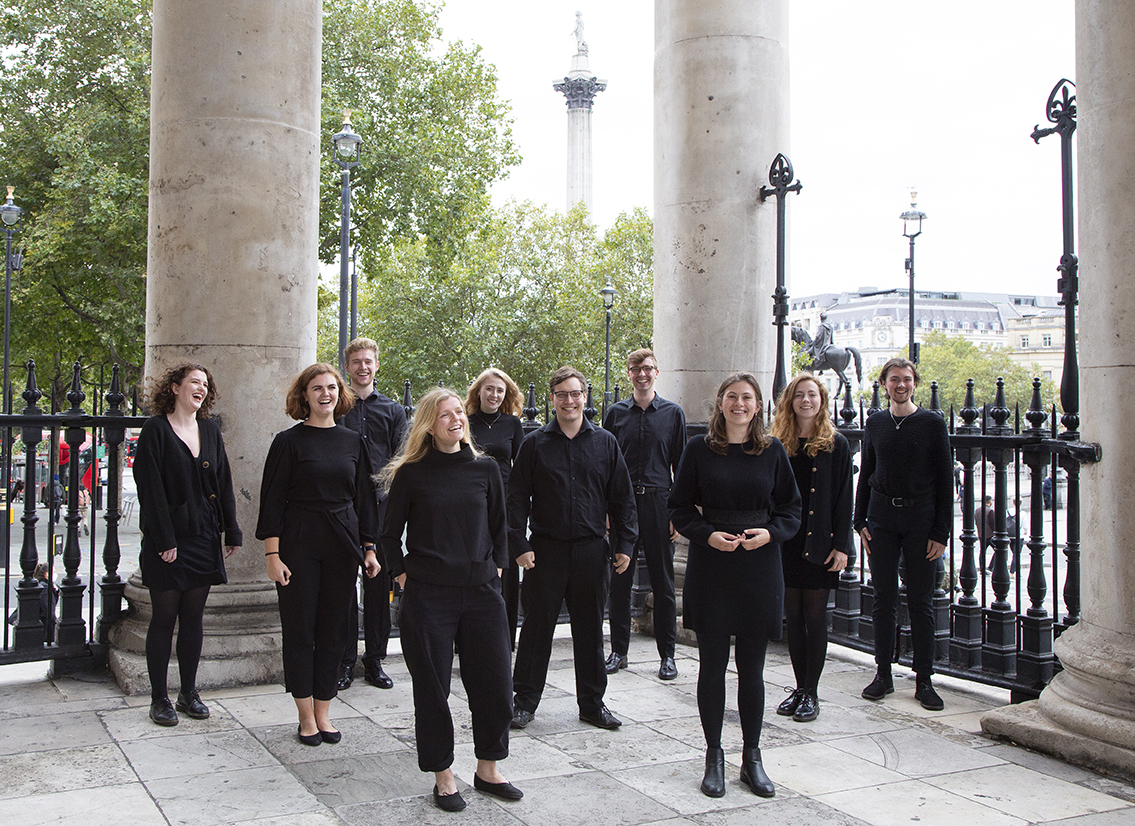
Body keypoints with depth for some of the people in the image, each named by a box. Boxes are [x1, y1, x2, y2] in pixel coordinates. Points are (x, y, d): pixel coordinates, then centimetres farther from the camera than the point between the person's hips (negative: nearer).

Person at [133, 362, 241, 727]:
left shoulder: (210, 430, 10)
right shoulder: (156, 429, -6)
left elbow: (223, 483, 11)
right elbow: (151, 488, -11)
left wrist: (231, 532, 6)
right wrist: (164, 540, -16)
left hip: (204, 538, 5)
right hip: (168, 540, -5)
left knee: (194, 618, 10)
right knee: (164, 618, 2)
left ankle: (189, 693, 19)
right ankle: (159, 698, 12)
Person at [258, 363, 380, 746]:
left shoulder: (353, 442, 8)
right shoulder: (289, 441, -3)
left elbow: (364, 498, 13)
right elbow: (272, 500, -5)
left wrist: (369, 548, 8)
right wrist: (272, 554, -11)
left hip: (342, 547, 3)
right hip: (299, 546, -3)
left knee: (334, 629, 7)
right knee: (300, 629, 2)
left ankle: (323, 712, 18)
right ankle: (306, 715, 14)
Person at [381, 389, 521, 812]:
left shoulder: (485, 469, 5)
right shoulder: (411, 474, -2)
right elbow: (390, 534, 6)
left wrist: (496, 568, 9)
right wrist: (402, 575, -1)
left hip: (481, 591, 3)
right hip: (428, 597, -3)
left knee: (494, 683, 7)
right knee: (433, 689, 4)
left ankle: (487, 769, 25)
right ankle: (442, 775, 19)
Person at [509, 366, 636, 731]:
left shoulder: (605, 443, 6)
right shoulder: (535, 444, 2)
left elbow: (621, 499, 9)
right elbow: (518, 498, 1)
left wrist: (624, 544, 3)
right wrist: (519, 545, -7)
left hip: (591, 550, 2)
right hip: (545, 550, -1)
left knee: (590, 629, 10)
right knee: (537, 626, 4)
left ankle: (592, 703, 23)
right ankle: (525, 701, 17)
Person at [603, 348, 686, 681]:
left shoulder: (672, 413, 5)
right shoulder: (616, 413, 7)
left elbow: (681, 465, 5)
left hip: (659, 503, -1)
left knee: (663, 582, 4)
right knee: (620, 581, 5)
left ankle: (667, 654, 13)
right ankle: (619, 651, 16)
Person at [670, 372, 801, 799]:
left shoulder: (772, 452, 5)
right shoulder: (699, 449, 1)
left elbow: (791, 508, 9)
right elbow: (680, 508, 3)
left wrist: (770, 532, -11)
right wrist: (708, 535, -13)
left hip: (759, 568, 1)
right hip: (710, 568, -1)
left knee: (752, 668, 6)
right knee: (712, 665, 5)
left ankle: (752, 758, 19)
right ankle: (714, 758, 18)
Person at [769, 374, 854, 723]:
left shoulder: (836, 445, -2)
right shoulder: (778, 444, 6)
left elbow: (844, 498, -4)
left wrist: (841, 546, -9)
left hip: (819, 543, -3)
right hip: (786, 543, 3)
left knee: (815, 617, 2)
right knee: (793, 617, 9)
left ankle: (811, 693, 10)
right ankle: (800, 688, 19)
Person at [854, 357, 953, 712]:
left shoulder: (933, 424, -1)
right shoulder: (875, 423, 7)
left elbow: (944, 480, -1)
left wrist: (941, 532, -6)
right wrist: (860, 521, 5)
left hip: (920, 517, -2)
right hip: (882, 516, 2)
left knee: (920, 601, 2)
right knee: (884, 599, 6)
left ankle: (924, 679, 11)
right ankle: (883, 674, 16)